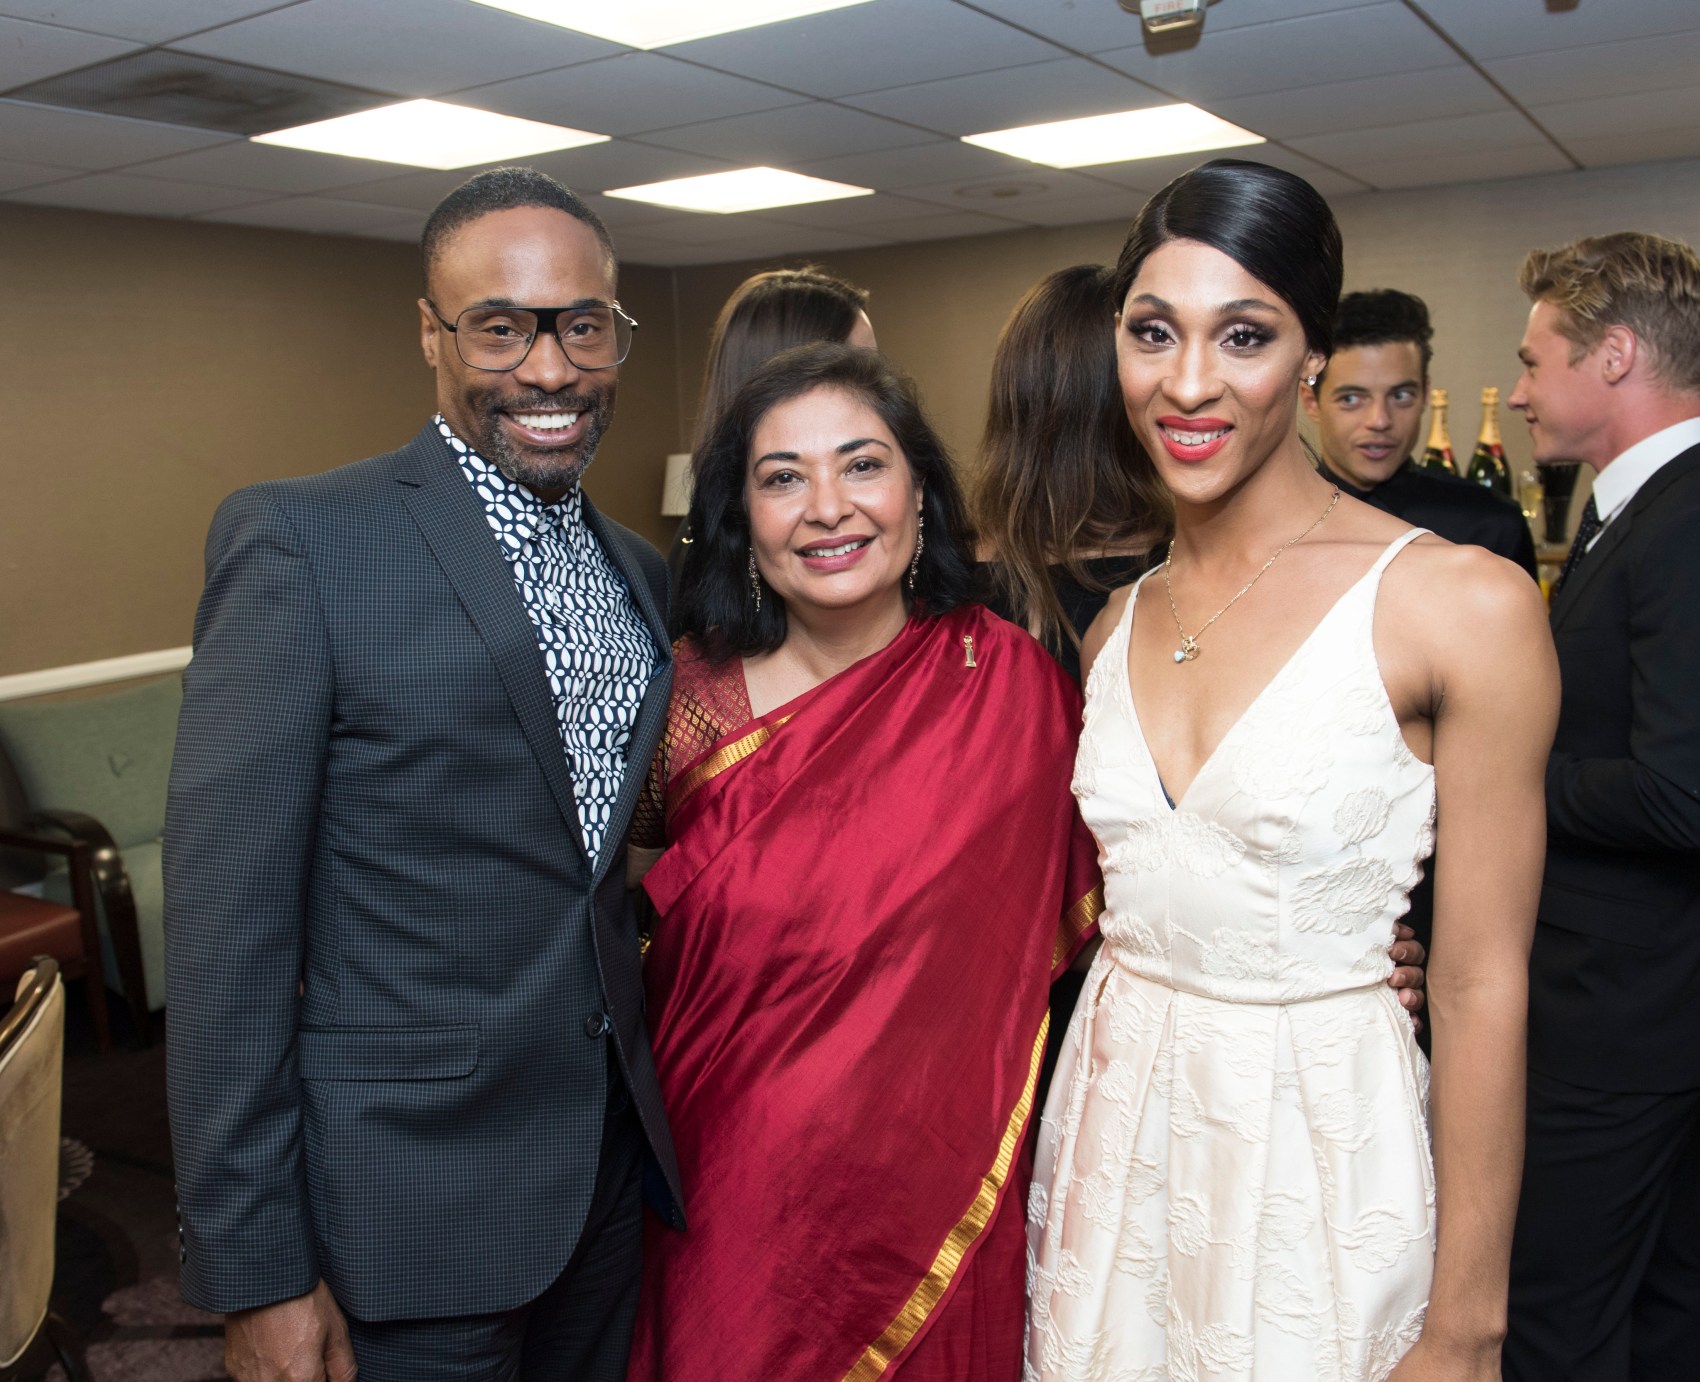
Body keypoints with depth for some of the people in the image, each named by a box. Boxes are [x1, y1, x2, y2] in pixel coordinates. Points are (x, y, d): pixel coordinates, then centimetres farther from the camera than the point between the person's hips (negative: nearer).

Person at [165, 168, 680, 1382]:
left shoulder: (644, 573, 6)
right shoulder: (299, 540, -14)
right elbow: (228, 916, -15)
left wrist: (659, 1115, 10)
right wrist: (256, 1273, -14)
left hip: (611, 1166, 6)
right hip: (411, 1185, -5)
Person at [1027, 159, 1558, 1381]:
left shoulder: (1463, 604, -14)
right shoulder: (1118, 623, 2)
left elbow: (1480, 990, -12)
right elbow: (1109, 905, 9)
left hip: (1321, 1145, -4)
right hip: (1114, 1132, 5)